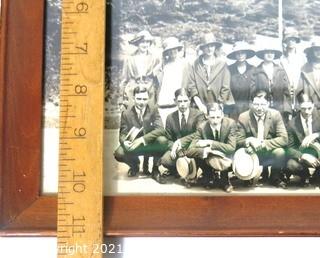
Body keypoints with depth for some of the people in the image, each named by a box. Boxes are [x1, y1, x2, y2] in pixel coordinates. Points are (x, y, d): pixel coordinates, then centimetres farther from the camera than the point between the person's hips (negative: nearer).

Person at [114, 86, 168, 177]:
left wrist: (143, 139, -33)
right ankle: (135, 165, 9)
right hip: (133, 145, 1)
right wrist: (125, 142, -31)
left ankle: (155, 168, -7)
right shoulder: (126, 114, -3)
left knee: (163, 140, -34)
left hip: (151, 144, -1)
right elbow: (122, 134, -5)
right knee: (119, 154, -29)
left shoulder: (153, 111, -5)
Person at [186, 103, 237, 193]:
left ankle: (224, 180, -1)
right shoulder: (202, 128, -20)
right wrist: (205, 150, -43)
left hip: (225, 158, -1)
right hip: (209, 159, 1)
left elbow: (231, 148, -27)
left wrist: (210, 143, -33)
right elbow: (189, 151, -24)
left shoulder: (231, 123, -21)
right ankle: (209, 177, 1)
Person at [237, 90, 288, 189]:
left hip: (270, 153, 0)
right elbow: (239, 141, -6)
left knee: (280, 152, -32)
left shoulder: (275, 115, -11)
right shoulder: (243, 117, -11)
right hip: (252, 154, 0)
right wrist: (249, 141, -29)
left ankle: (275, 178, 0)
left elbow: (284, 139, -16)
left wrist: (263, 143, -28)